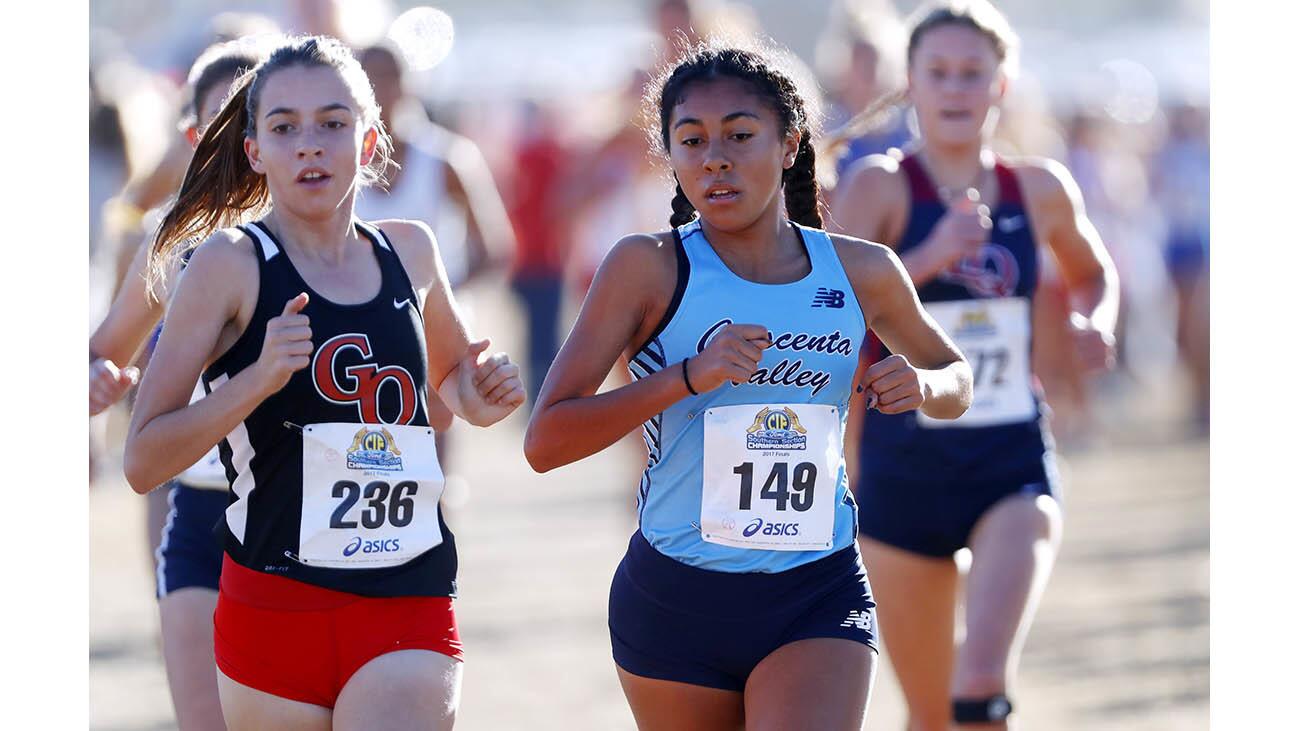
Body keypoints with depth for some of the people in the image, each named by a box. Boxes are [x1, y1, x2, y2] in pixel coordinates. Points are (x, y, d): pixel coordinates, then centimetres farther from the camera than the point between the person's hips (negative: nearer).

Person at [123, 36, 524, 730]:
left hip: (411, 604, 2)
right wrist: (260, 377, -20)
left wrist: (479, 398, 8)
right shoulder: (230, 263, -3)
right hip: (274, 605, -2)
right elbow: (143, 460, -7)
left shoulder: (409, 251, 9)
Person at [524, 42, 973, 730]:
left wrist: (923, 386, -4)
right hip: (675, 597, 0)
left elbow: (955, 376, 21)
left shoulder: (862, 272, 2)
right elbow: (545, 441, -13)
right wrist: (688, 375, -24)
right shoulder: (649, 268, -7)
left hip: (819, 598, 0)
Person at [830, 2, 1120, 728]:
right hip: (903, 473, -1)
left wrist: (1096, 322, 3)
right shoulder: (882, 186, -7)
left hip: (1014, 472, 1)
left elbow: (1094, 272, 24)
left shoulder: (1040, 189, 3)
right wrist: (926, 260, -32)